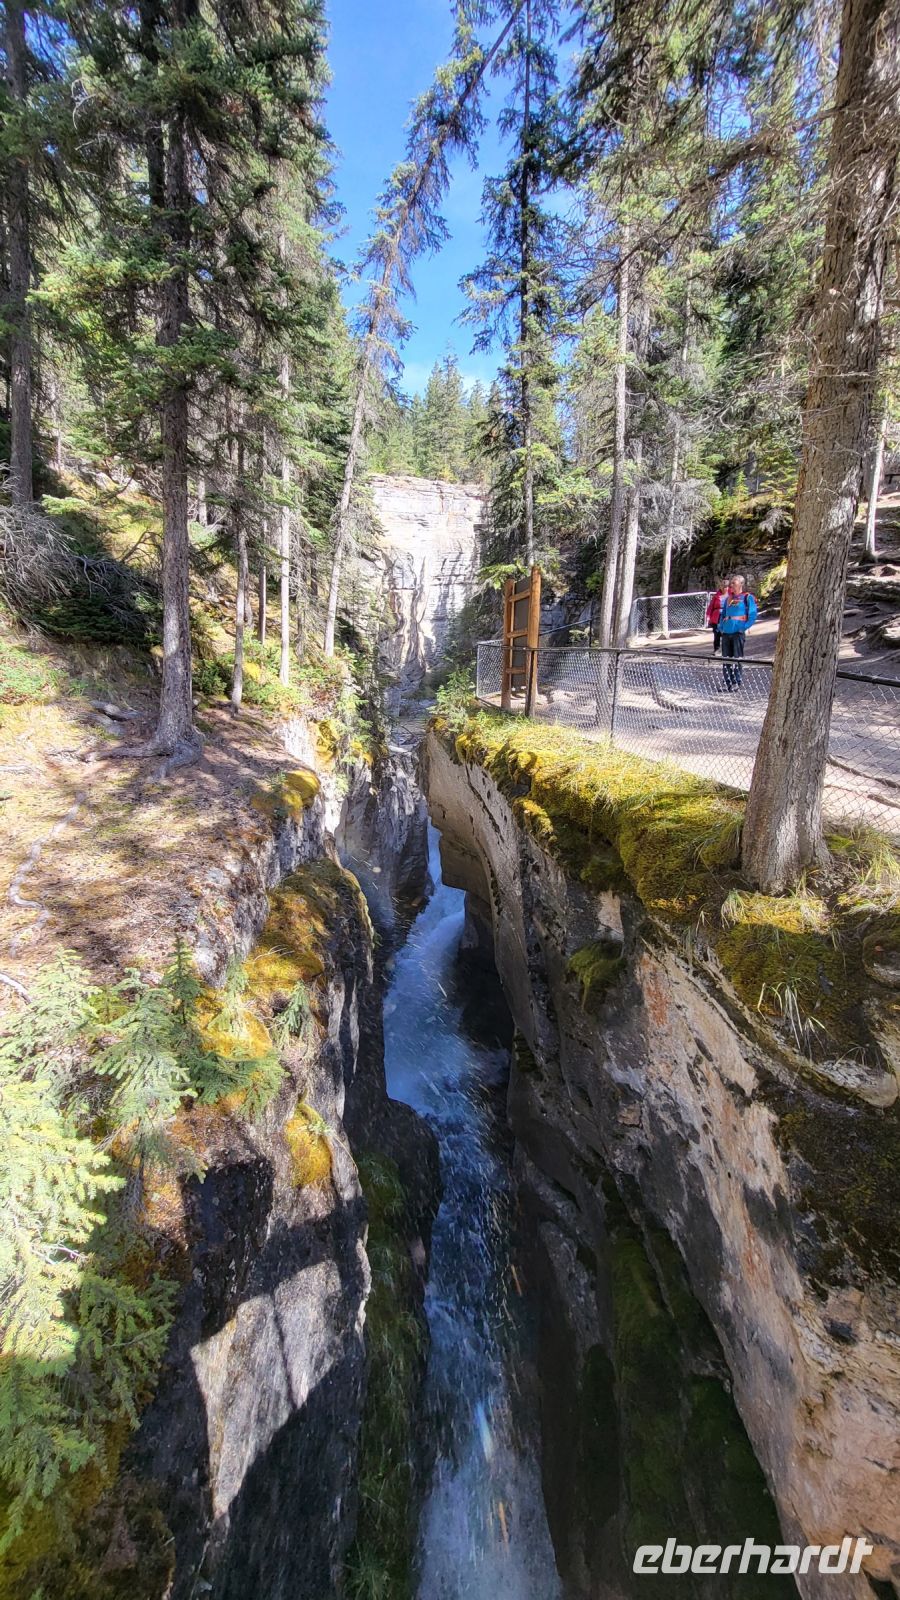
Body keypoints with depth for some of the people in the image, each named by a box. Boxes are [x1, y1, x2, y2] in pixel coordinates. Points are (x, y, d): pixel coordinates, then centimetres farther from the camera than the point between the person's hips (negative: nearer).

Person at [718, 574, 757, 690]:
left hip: (738, 632, -6)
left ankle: (737, 684, 0)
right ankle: (727, 683, 15)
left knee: (737, 659, -4)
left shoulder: (747, 598, 0)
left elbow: (752, 616, -5)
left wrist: (744, 628, -13)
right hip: (726, 632, 6)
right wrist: (721, 627, 10)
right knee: (725, 660, 7)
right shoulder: (728, 599, 17)